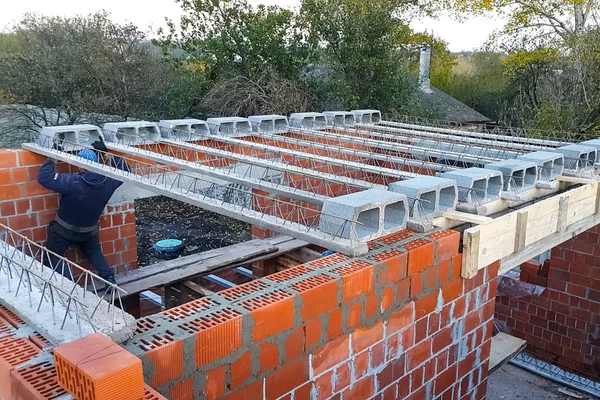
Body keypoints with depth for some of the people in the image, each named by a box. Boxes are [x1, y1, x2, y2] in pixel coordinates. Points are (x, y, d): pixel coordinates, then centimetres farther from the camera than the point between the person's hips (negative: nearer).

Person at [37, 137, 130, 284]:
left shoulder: (72, 182, -33)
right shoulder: (108, 182, -19)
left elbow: (44, 177, -30)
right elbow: (125, 170, 0)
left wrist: (54, 158, -18)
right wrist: (107, 154, -3)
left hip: (64, 230, -4)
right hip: (90, 231, 5)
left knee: (52, 257, 13)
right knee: (94, 251, 30)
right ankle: (109, 278, 15)